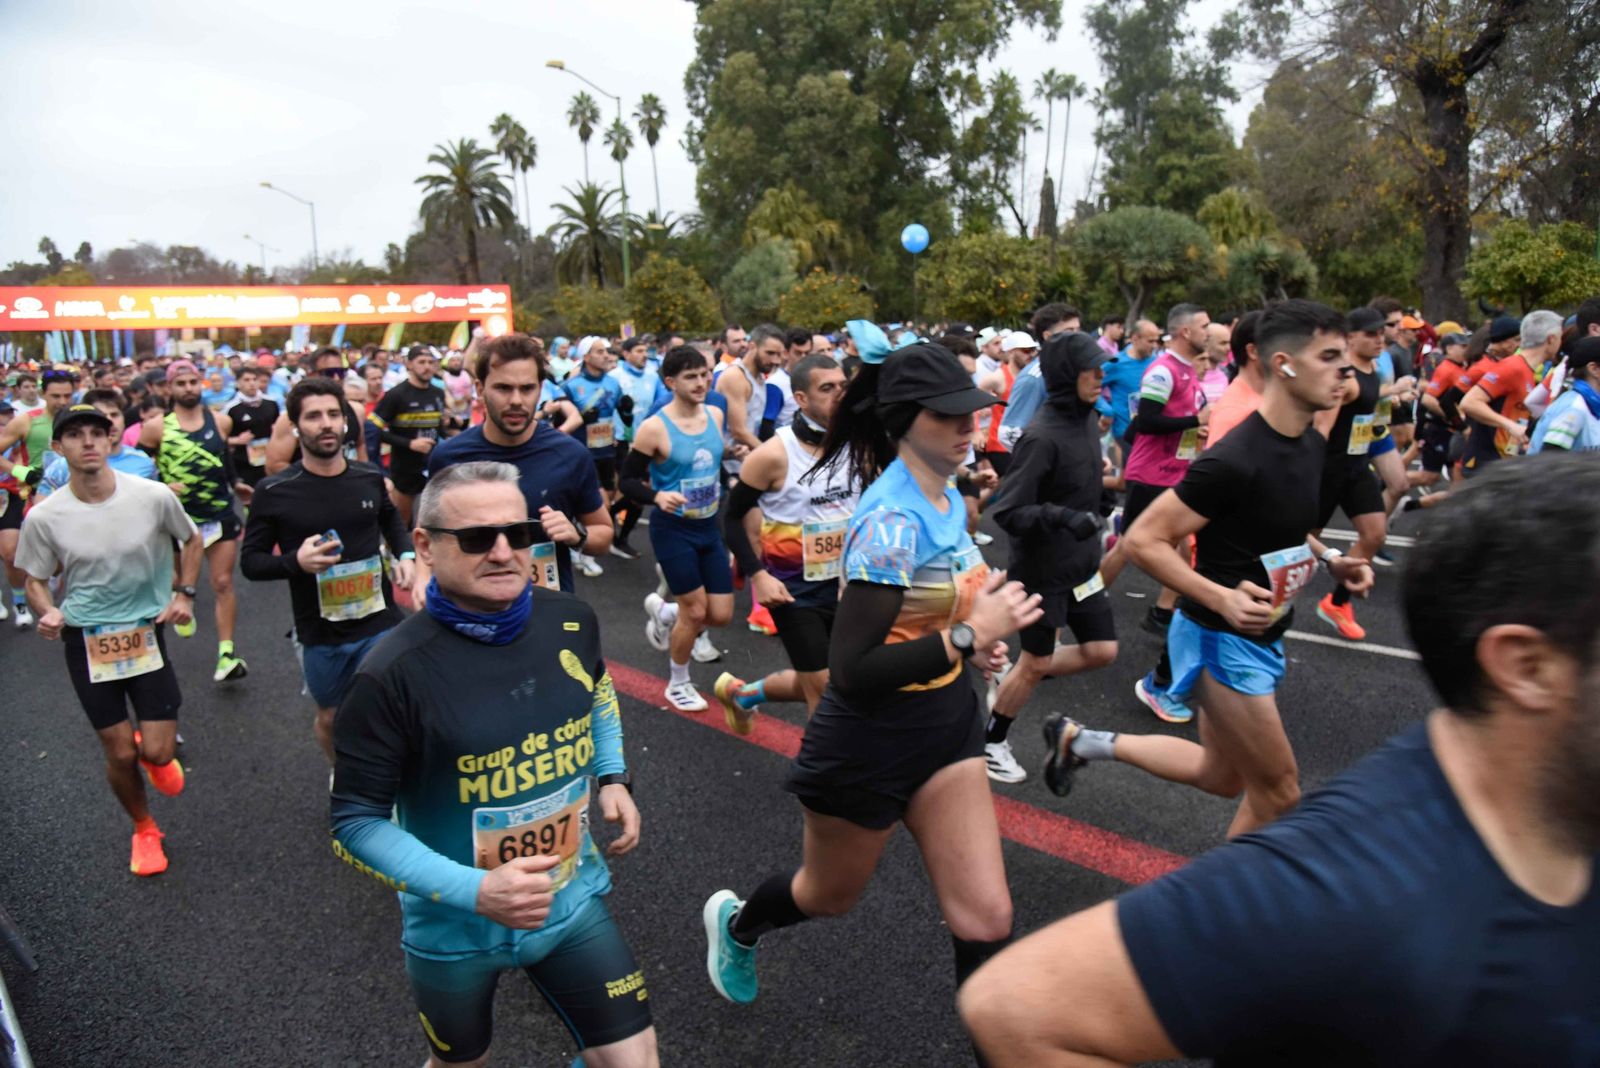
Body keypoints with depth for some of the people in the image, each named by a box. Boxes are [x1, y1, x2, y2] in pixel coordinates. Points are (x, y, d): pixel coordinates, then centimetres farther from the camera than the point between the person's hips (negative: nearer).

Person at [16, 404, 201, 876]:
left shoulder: (154, 496, -13)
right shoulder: (44, 517, -11)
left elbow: (191, 540, 7)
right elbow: (36, 580, 3)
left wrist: (184, 593, -4)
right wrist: (48, 612, -18)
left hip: (146, 633, 0)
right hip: (86, 642, 0)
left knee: (158, 752, -2)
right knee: (120, 754, 7)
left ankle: (152, 754, 37)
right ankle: (144, 830, 35)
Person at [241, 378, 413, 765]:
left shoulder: (369, 477, -2)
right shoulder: (274, 491, -11)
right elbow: (250, 561, -4)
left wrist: (405, 554, 2)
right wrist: (296, 561, -23)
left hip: (380, 624, 0)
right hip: (319, 634, 0)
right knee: (331, 718, 21)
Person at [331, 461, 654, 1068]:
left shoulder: (572, 622, -10)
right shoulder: (392, 675, -25)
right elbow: (354, 822, -17)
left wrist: (613, 778, 2)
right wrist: (476, 892, -25)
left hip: (572, 902, 3)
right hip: (455, 929, -3)